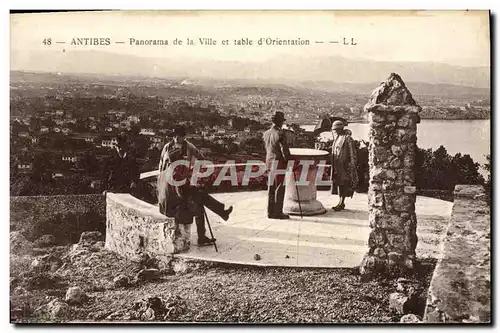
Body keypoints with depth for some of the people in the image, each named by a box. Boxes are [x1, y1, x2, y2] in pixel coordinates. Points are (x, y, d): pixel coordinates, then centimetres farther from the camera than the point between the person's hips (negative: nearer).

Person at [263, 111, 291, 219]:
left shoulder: (266, 134, 8)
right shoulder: (280, 134, -16)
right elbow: (285, 150, -15)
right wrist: (289, 162, -3)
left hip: (269, 163, 7)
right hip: (279, 163, -7)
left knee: (271, 188, 11)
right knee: (280, 188, -1)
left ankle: (271, 212, 16)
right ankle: (278, 212, 1)